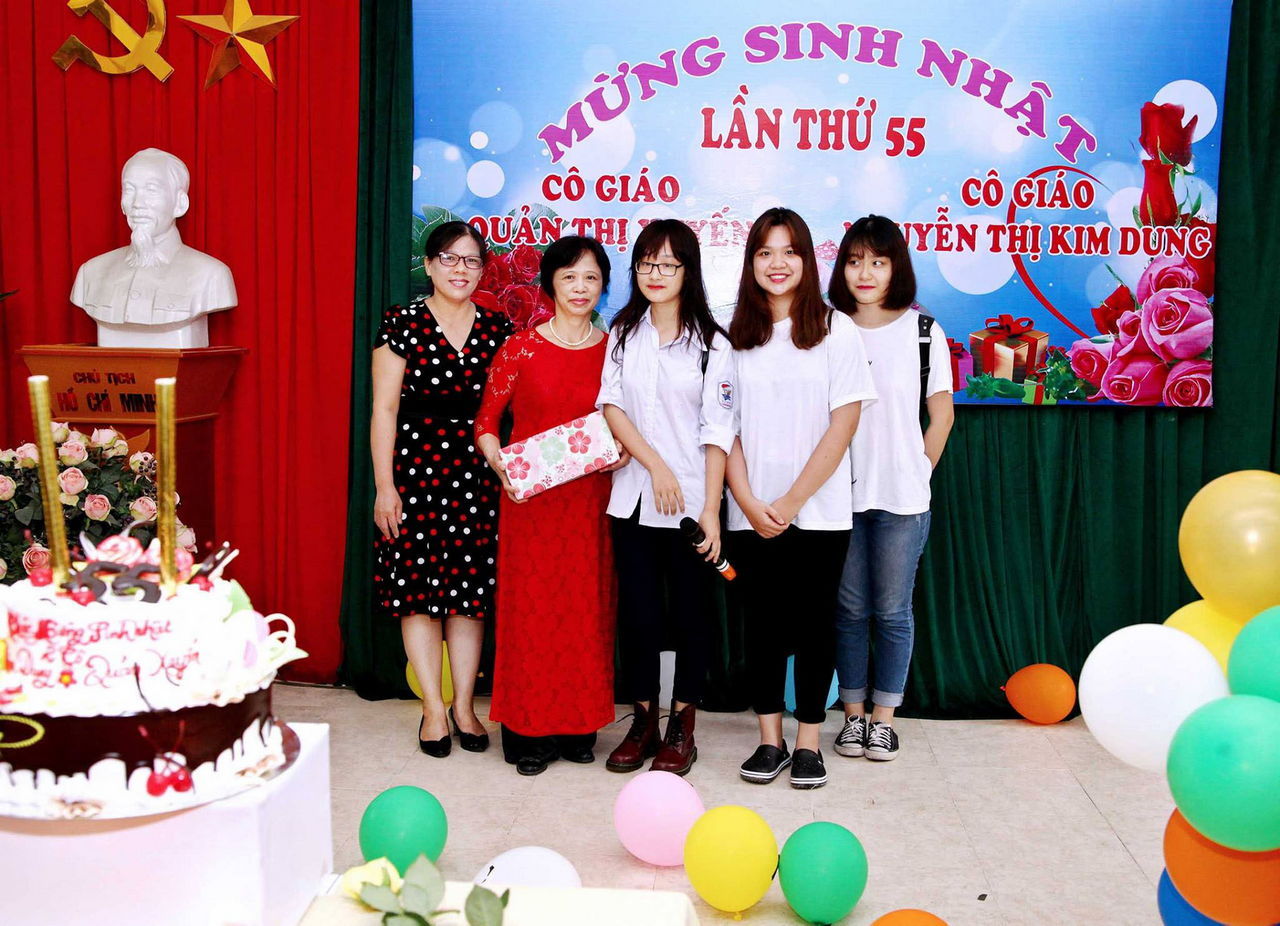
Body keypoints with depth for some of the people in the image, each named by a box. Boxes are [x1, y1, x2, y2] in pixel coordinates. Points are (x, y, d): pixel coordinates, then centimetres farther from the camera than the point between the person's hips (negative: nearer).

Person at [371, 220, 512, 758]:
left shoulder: (498, 329, 7)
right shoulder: (402, 324, -2)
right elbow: (384, 410, -3)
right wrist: (384, 486, -7)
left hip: (478, 473, 3)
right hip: (416, 467, -2)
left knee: (471, 589, 5)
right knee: (418, 587, 1)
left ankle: (464, 704, 18)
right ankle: (434, 708, 13)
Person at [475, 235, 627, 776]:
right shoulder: (520, 350, 0)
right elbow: (486, 421, 2)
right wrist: (500, 465, -15)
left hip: (591, 501, 2)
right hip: (531, 501, -2)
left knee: (587, 607, 5)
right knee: (531, 608, 1)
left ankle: (578, 727, 18)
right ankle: (528, 733, 11)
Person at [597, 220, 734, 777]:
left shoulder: (711, 343, -2)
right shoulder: (623, 333, 10)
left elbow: (717, 431, -6)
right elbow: (611, 405, 2)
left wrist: (711, 510, -11)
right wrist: (655, 464, -11)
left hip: (690, 501, -3)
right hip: (633, 497, 3)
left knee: (691, 611, 4)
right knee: (637, 609, 7)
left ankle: (682, 728, 16)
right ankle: (643, 722, 19)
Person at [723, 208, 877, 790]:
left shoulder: (836, 331, -2)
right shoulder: (737, 337, 5)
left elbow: (844, 424, -6)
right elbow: (727, 429, 3)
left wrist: (791, 502, -10)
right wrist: (750, 504, -8)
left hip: (819, 512, -2)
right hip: (751, 515, 2)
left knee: (813, 624, 5)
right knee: (762, 625, 8)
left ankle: (808, 743, 16)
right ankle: (770, 741, 19)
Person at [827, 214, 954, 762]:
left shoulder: (923, 332, 0)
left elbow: (941, 413, 4)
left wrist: (916, 473, 1)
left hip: (902, 498, -1)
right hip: (840, 494, 1)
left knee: (893, 611, 7)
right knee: (850, 610, 9)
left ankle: (883, 718, 20)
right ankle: (853, 715, 22)